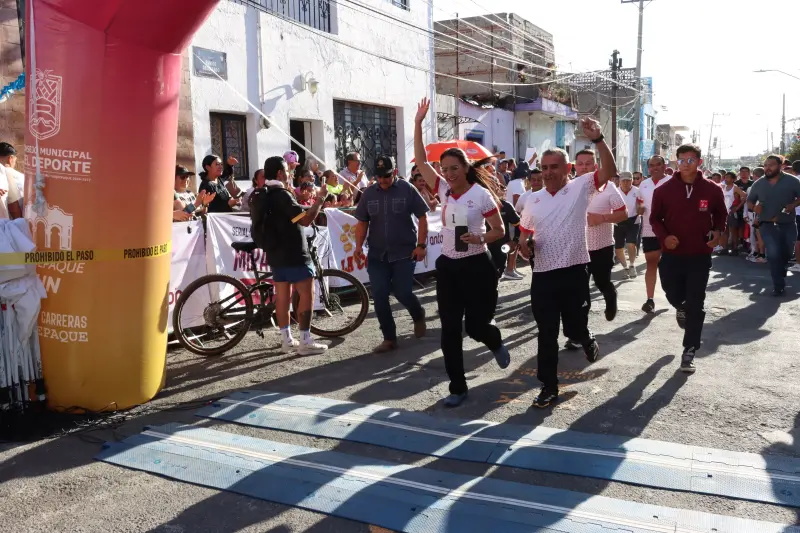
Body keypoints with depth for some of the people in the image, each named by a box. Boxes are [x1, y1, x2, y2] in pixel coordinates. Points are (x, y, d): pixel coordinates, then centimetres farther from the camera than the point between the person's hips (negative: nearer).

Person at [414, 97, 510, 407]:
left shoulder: (481, 194, -9)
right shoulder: (443, 190, 4)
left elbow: (500, 230, -4)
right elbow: (421, 160, 2)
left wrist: (480, 238, -24)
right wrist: (418, 123, -3)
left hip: (476, 266, -4)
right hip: (447, 266, 4)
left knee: (475, 326, -1)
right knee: (450, 330, 3)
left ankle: (496, 342, 37)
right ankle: (457, 387, 15)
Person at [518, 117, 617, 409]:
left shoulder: (581, 187, -1)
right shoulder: (533, 199, 10)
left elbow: (610, 171, -16)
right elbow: (524, 233, 19)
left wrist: (597, 139, -28)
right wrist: (523, 246, -4)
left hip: (574, 272, -3)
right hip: (543, 274, 3)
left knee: (575, 329, 7)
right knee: (546, 333, 4)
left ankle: (587, 339, 44)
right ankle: (549, 386, 15)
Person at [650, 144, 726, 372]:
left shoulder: (712, 189, -3)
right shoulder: (664, 190, -5)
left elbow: (721, 214, 13)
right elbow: (655, 218, 5)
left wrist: (717, 231, -6)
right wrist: (664, 236, -13)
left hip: (700, 256, -1)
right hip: (671, 255, 1)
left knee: (695, 306, 0)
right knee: (673, 295, 15)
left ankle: (689, 351, 9)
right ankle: (681, 308, 54)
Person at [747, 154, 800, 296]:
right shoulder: (758, 184, 3)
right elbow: (749, 201, 14)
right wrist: (754, 207, -8)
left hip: (788, 224, 1)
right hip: (767, 224, -1)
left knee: (785, 255, 12)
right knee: (773, 252, -19)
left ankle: (780, 280, 38)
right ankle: (779, 285, -12)